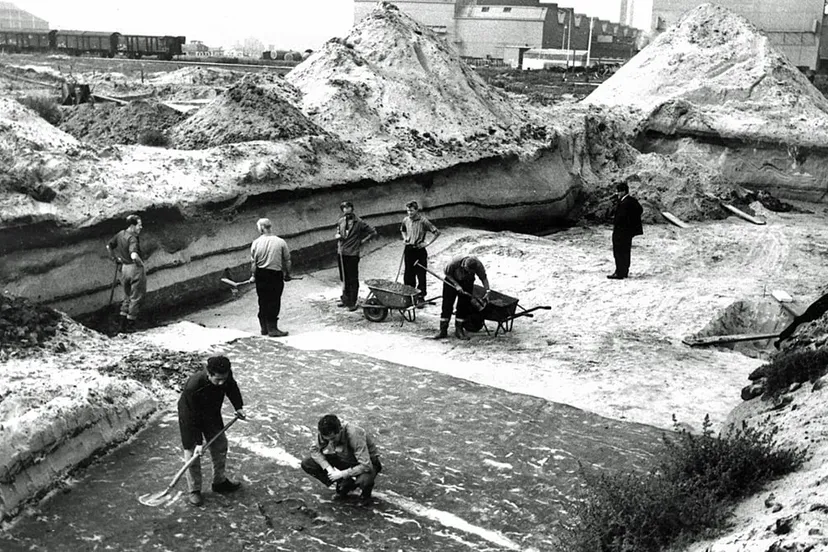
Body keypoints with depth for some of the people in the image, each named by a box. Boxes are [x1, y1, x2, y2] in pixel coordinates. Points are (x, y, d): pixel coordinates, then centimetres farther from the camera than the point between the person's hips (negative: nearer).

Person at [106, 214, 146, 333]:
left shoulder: (120, 234, 5)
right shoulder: (132, 238, -21)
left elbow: (108, 246, 19)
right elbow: (134, 256, -36)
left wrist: (115, 258, 25)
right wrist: (142, 265, -20)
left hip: (124, 268, 8)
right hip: (136, 269, -8)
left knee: (127, 297, 20)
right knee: (136, 298, 6)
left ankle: (121, 325, 16)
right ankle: (130, 325, 11)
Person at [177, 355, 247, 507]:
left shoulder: (226, 375, -28)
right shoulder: (193, 387, -42)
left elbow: (232, 387, 0)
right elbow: (193, 418, -31)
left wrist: (238, 407, -5)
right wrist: (198, 442, -27)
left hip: (211, 413, 6)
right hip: (191, 416, -5)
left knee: (220, 446, 13)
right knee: (192, 452, -2)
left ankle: (219, 481, 33)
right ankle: (194, 491, 16)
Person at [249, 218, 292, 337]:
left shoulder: (256, 243, -4)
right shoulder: (280, 242, -7)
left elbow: (253, 262, 0)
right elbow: (287, 260, -1)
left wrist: (253, 275, 13)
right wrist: (287, 274, 11)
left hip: (261, 274, 3)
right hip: (276, 275, -3)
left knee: (263, 301, 13)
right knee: (274, 302, 1)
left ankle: (264, 328, 21)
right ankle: (272, 328, 0)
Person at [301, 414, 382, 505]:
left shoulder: (354, 435, -35)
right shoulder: (326, 433, -20)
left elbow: (366, 466, -36)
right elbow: (314, 450, -5)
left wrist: (342, 474, -31)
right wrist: (328, 467, -20)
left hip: (367, 463, -5)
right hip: (344, 460, 5)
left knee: (364, 480, -42)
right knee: (306, 464, -12)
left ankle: (366, 493, -2)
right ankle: (345, 484, 1)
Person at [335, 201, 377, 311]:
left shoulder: (359, 222, -6)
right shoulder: (340, 221, 9)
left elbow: (373, 232, -2)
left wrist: (362, 241, -3)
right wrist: (337, 236, 1)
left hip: (352, 254, -5)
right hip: (341, 253, 5)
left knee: (353, 280, -1)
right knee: (344, 278, 13)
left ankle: (352, 303, 5)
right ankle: (345, 299, 25)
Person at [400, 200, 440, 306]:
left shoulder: (423, 221, -13)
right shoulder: (406, 220, 5)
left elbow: (436, 232, -13)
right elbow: (402, 230, 28)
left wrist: (427, 243, -14)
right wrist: (404, 238, 11)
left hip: (419, 250, -5)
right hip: (408, 249, 5)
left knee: (421, 275, -1)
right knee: (408, 274, 10)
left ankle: (421, 298, 5)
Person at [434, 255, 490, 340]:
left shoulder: (478, 265, -31)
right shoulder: (455, 262, -37)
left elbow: (484, 278, -14)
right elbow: (447, 273, -17)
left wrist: (487, 291, -21)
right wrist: (456, 284, -23)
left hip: (467, 283, 2)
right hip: (451, 280, -2)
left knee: (463, 306, -2)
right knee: (447, 305, -5)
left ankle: (459, 330, 9)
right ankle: (443, 330, 0)